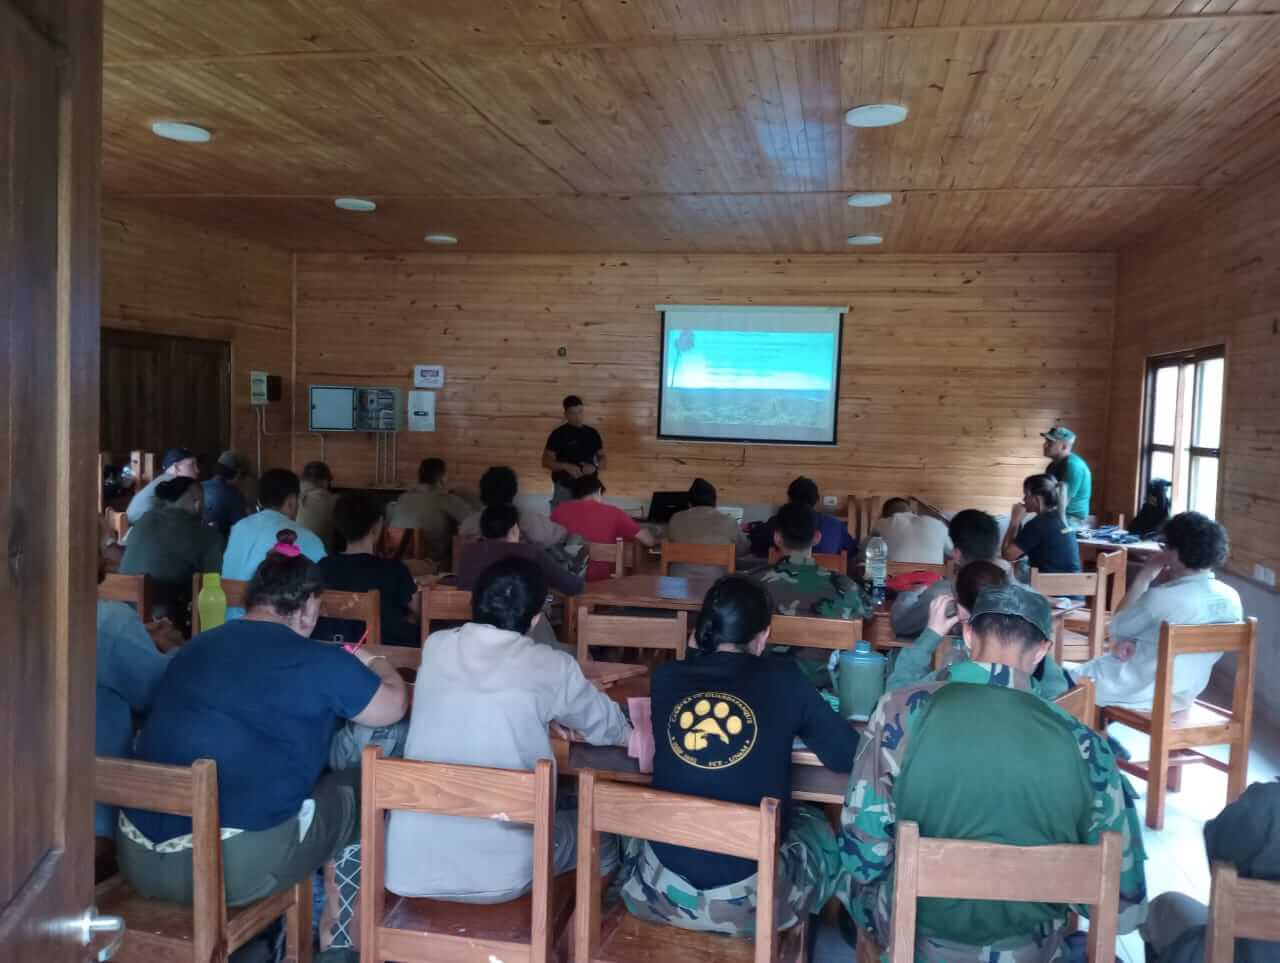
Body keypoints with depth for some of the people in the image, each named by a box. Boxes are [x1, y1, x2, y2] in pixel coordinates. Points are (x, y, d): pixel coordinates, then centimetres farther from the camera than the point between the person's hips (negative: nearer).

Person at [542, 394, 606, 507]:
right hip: (564, 488, -4)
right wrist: (567, 467, -19)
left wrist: (594, 467, -8)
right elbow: (546, 461, -4)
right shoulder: (559, 434, -3)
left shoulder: (592, 433, 9)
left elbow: (603, 458, 14)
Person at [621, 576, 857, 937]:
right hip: (748, 901, -1)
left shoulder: (666, 677, 1)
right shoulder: (782, 679, -4)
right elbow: (849, 755, 4)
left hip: (660, 893, 2)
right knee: (818, 826, 29)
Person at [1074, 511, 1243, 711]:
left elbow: (1116, 629, -9)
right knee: (1101, 663, 29)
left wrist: (1144, 577, -8)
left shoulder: (1163, 597, -28)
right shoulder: (1231, 599, -6)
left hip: (1141, 693, -7)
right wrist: (1136, 643, -6)